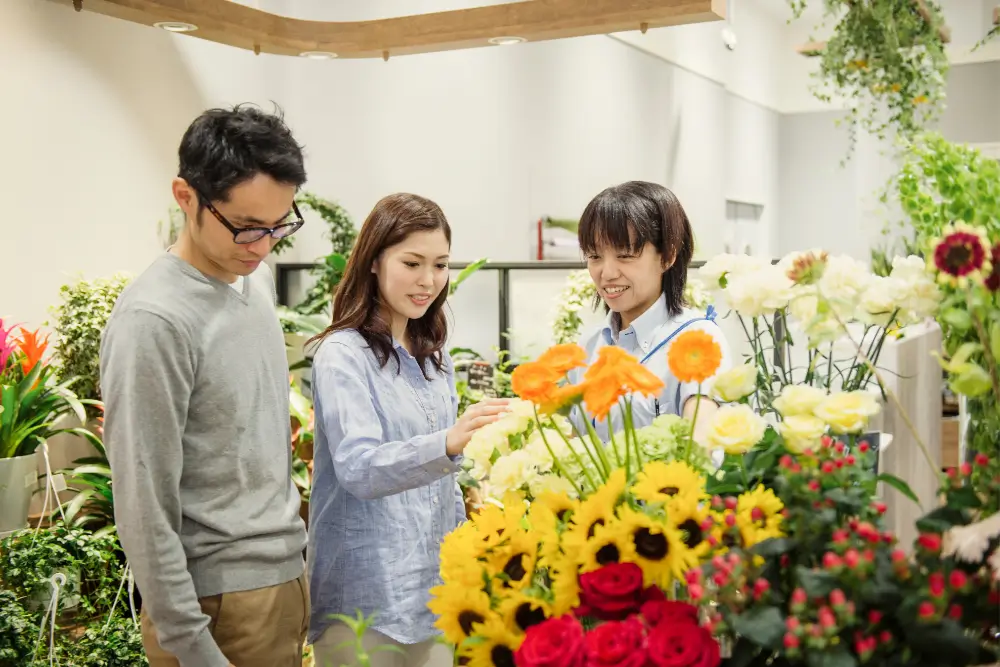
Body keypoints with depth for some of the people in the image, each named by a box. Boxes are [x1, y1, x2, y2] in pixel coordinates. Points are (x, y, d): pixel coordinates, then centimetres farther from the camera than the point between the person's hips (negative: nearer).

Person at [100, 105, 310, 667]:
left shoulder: (256, 275, 4)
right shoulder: (154, 321, -21)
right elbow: (146, 510, -19)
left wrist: (290, 542, 16)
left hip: (286, 572, 8)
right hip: (222, 599, -7)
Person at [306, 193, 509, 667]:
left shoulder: (433, 356, 10)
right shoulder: (343, 355, -13)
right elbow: (357, 468, -25)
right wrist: (448, 443, -40)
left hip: (432, 589, 7)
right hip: (366, 598, -6)